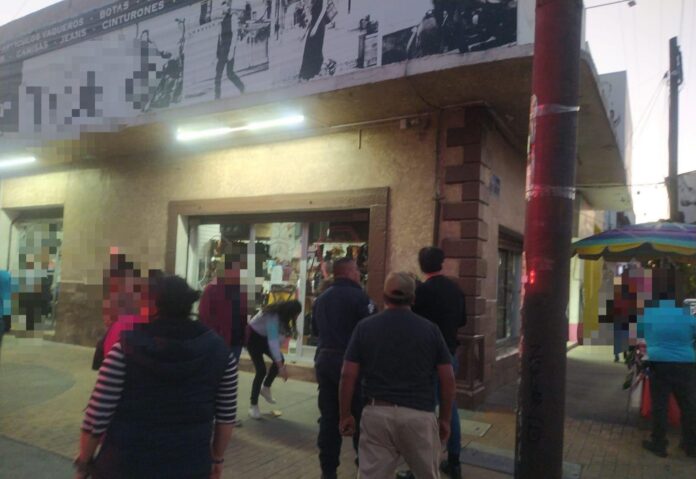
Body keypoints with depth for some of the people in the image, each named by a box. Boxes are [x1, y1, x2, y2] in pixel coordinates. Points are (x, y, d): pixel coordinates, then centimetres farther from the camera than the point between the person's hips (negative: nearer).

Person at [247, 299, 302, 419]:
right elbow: (272, 341, -42)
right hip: (253, 337, -8)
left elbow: (277, 336, -13)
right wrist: (280, 366, -44)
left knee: (280, 359, -8)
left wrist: (280, 362, -18)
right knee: (261, 370, -15)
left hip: (264, 336, 8)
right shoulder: (273, 316, -37)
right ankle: (253, 406, -2)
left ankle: (265, 388, 12)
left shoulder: (281, 314, -11)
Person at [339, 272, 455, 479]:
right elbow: (448, 379, 1)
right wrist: (445, 418, 11)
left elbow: (348, 376, -2)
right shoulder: (430, 329, 1)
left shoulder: (365, 327, 0)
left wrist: (345, 415, 8)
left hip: (376, 413, 0)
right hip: (420, 415, 1)